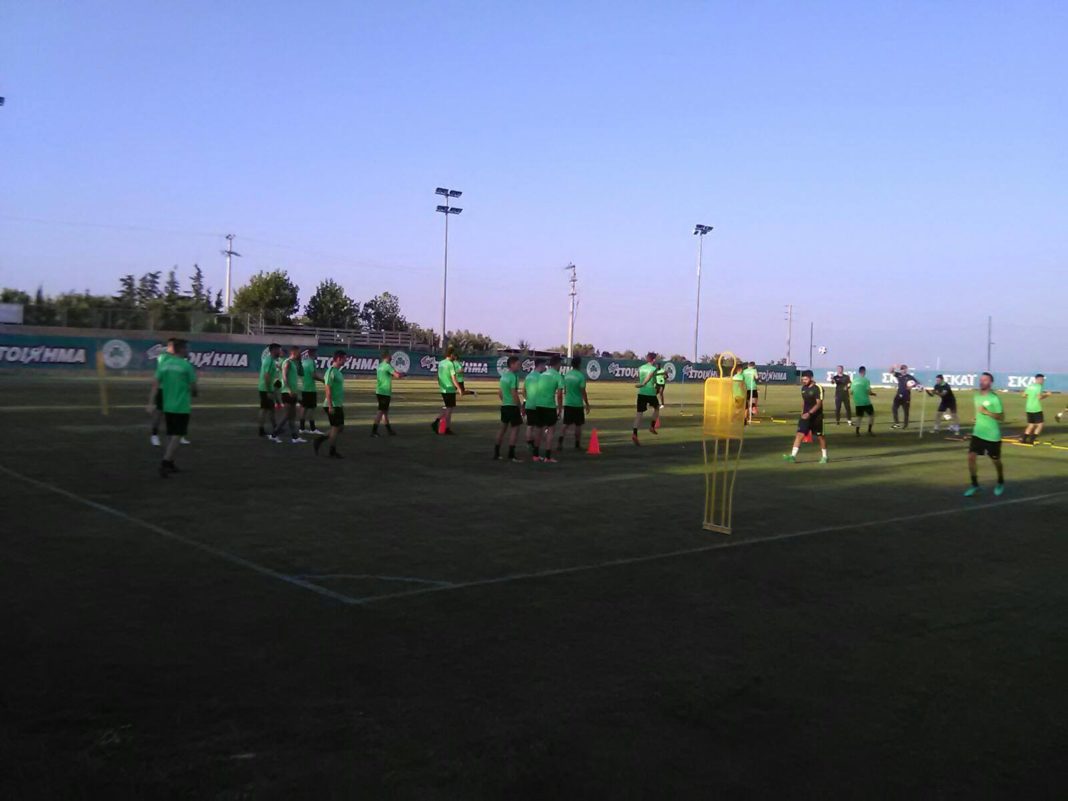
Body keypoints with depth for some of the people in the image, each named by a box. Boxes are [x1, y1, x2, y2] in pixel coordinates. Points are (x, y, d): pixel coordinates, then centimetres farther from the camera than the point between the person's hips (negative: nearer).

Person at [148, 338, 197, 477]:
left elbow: (155, 383, -2)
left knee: (171, 435, 16)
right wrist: (193, 394, 17)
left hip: (167, 406, 6)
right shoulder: (186, 365, -11)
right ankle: (165, 462, -13)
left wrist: (151, 403, -2)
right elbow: (193, 387, -6)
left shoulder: (163, 364, 4)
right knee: (177, 435, -2)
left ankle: (170, 463, 21)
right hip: (182, 407, -6)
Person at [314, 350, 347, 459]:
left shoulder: (338, 371, 13)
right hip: (332, 405, -9)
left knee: (341, 427, 12)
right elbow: (328, 390, -19)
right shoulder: (331, 371, -16)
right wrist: (330, 406, -21)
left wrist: (341, 404, 22)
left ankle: (319, 441, 19)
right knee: (336, 428, -1)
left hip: (338, 405, 9)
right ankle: (333, 452, 10)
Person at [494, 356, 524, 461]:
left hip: (504, 405, 9)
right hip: (512, 406, -9)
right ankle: (511, 455, -6)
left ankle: (496, 453, 19)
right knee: (515, 429, -3)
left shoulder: (503, 375, 11)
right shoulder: (513, 377, -16)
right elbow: (514, 393, -21)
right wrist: (520, 405, -12)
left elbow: (499, 391, 18)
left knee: (503, 427, 16)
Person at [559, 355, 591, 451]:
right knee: (578, 425, 7)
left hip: (567, 403, 5)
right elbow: (583, 392, -13)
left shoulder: (566, 374, 4)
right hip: (578, 404, -5)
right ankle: (577, 445, 13)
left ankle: (560, 441, -9)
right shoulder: (581, 376, -13)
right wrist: (587, 404, -5)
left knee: (566, 424, 9)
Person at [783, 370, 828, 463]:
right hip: (805, 415, 5)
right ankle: (793, 455, -13)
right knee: (799, 434, -7)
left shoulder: (818, 388, -14)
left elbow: (818, 404, -19)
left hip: (816, 416, -5)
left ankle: (824, 456, 22)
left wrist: (809, 413, -27)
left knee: (820, 436, 7)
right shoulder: (803, 388, 8)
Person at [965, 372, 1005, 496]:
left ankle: (1000, 483, 36)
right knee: (971, 457, -11)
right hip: (978, 433, 5)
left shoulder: (994, 398, -16)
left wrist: (987, 412, -27)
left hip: (992, 436, -5)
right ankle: (974, 485, 0)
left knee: (996, 461, 11)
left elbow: (1001, 417, -17)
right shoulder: (976, 396, 4)